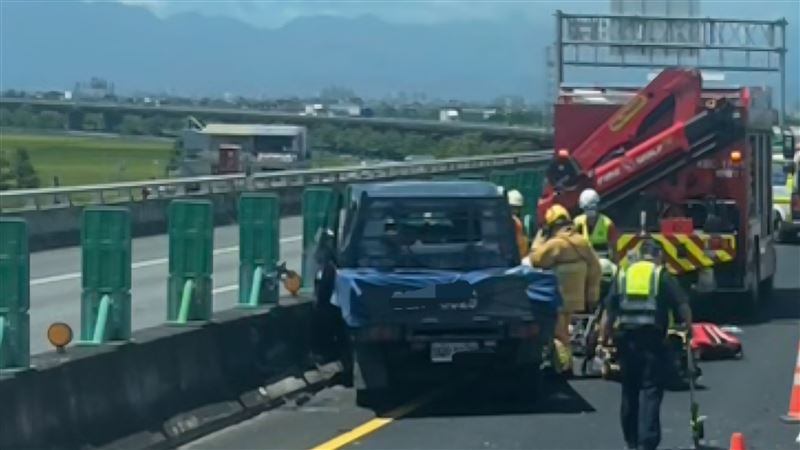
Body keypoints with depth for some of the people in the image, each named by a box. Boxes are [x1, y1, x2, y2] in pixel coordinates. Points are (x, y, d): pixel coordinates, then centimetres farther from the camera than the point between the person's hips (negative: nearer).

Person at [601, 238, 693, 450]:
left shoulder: (623, 275, 11)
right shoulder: (662, 276, 2)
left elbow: (609, 312, 8)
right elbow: (682, 305, -4)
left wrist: (605, 339, 13)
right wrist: (689, 328, 11)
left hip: (626, 339, 3)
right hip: (653, 339, -3)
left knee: (629, 392, 15)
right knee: (650, 392, -5)